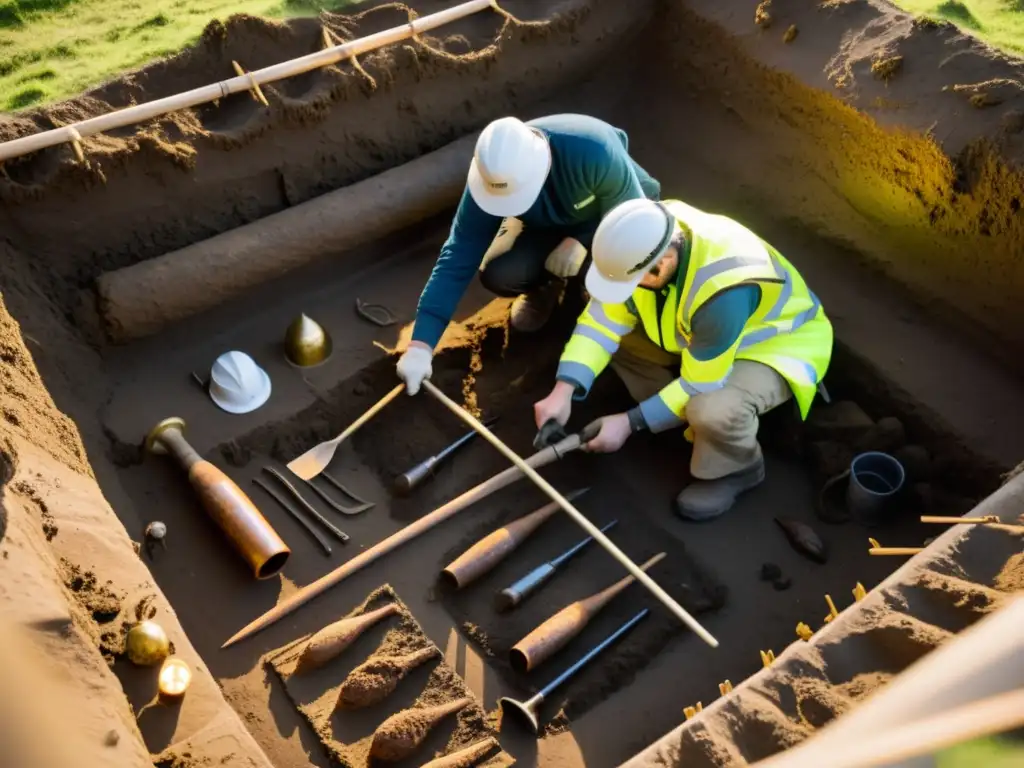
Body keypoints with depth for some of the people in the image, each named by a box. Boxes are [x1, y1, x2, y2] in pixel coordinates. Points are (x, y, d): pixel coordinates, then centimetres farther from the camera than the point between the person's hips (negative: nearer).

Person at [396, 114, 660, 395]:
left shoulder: (594, 151, -42)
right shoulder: (490, 177, -31)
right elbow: (457, 259, -30)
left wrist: (581, 240, -37)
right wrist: (421, 344, -35)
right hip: (547, 225, 2)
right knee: (498, 275, -25)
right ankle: (546, 284, 10)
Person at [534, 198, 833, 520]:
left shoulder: (723, 290, -42)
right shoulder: (643, 243, -22)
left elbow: (699, 385, -31)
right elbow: (601, 321, -16)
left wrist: (630, 422, -25)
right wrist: (563, 391, -27)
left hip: (777, 344, -7)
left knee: (714, 410, -37)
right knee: (615, 331, -10)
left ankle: (736, 468, -3)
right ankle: (693, 417, 2)